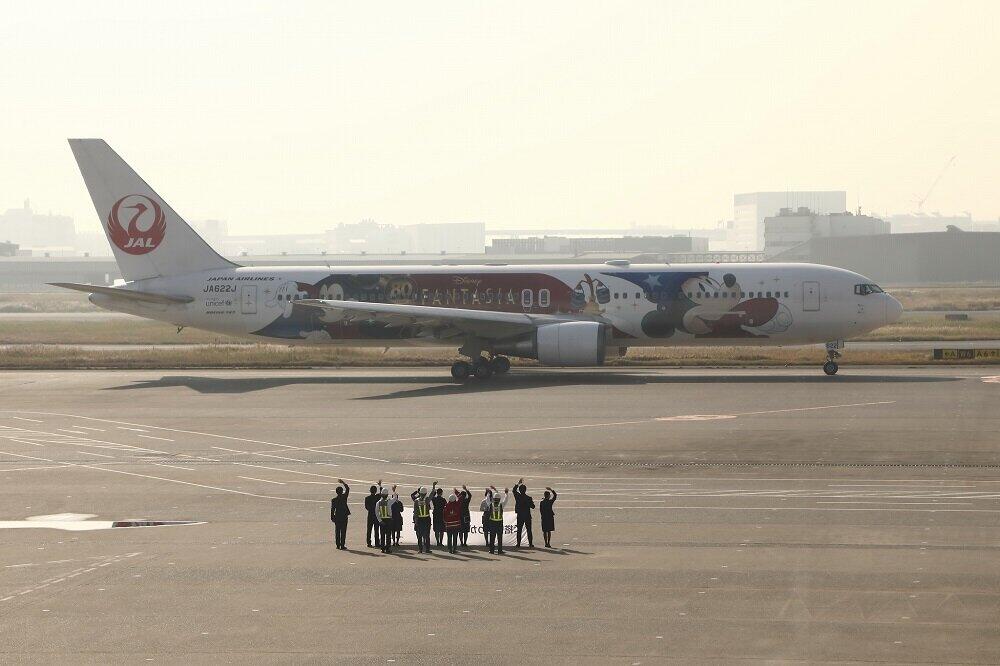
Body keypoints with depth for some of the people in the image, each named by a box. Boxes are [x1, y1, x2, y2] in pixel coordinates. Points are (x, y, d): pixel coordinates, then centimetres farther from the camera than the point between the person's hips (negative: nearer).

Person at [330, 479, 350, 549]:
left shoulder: (334, 500, -6)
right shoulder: (344, 497, -8)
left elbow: (332, 509, -4)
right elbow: (347, 488, 6)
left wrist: (332, 518, 3)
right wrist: (343, 483, 10)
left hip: (337, 517, 1)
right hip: (344, 517, -1)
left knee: (337, 531, 8)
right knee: (343, 532, 1)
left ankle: (338, 545, 9)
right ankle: (342, 545, -1)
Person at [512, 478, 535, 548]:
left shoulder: (518, 496, -7)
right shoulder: (528, 498, -13)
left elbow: (514, 490, 13)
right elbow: (533, 506, -7)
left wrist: (518, 483, 22)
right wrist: (532, 502, 13)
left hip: (520, 516, 2)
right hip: (527, 516, -2)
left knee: (519, 530, 9)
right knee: (529, 530, 5)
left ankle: (518, 543, 7)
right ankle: (530, 543, 4)